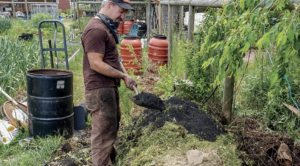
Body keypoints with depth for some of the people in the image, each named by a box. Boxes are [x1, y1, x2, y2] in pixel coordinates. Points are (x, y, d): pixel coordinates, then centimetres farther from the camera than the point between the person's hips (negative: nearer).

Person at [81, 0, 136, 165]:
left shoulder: (105, 27, 14)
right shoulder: (96, 29, -19)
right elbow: (96, 64, -23)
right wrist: (124, 76, -17)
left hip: (109, 87, 11)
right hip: (100, 90, -11)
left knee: (112, 125, 23)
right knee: (104, 132, -3)